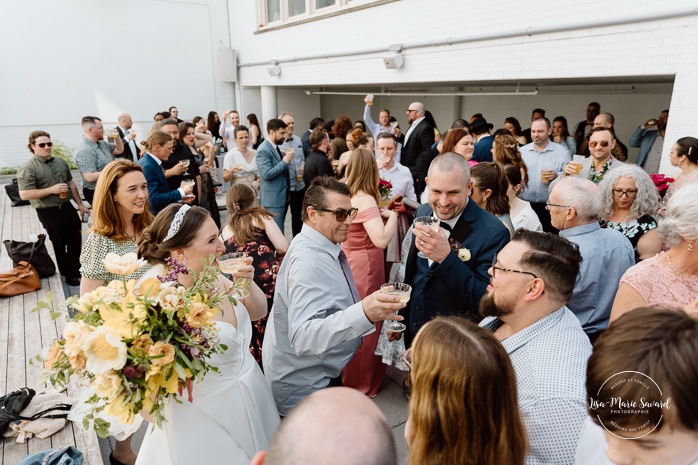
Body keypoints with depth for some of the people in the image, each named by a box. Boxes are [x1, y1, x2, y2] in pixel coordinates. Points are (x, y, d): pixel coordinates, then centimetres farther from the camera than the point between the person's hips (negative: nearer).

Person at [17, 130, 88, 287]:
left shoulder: (61, 162, 7)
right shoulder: (27, 168, -13)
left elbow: (71, 184, 15)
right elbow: (24, 194, -18)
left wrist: (80, 204, 11)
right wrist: (52, 189, -22)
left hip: (67, 207, 6)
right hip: (49, 213, -5)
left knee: (76, 240, 14)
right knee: (60, 244, 8)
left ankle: (76, 268, 33)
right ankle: (68, 274, 23)